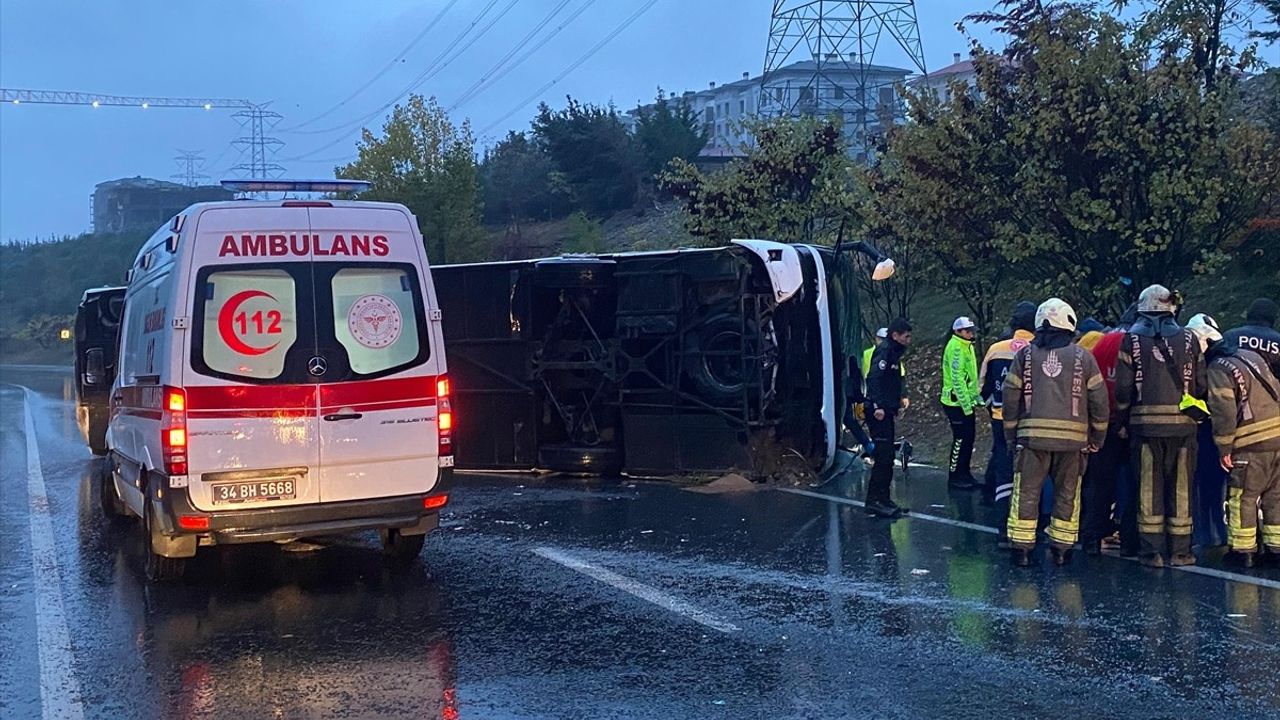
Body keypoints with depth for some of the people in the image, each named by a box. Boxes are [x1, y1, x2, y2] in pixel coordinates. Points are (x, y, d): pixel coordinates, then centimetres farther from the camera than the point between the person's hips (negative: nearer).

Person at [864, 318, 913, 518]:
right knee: (883, 458, -11)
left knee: (887, 458, 13)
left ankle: (884, 499, 19)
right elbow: (874, 379, -23)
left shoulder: (894, 352, 19)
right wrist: (878, 406, -29)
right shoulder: (884, 351, -12)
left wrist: (901, 397, 13)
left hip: (886, 412, 10)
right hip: (879, 412, -10)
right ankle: (874, 501, -10)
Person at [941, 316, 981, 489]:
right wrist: (966, 405, -21)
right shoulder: (956, 347, -17)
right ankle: (954, 476, 3)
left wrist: (976, 397, 16)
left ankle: (964, 473, 23)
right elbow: (957, 379, -22)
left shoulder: (967, 346, 14)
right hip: (956, 403, -10)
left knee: (969, 437, 13)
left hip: (966, 402, 10)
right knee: (960, 439, -5)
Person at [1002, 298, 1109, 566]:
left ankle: (1022, 547, 3)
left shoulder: (1025, 354, 5)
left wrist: (1011, 432, 14)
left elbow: (1011, 396, 5)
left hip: (1033, 433, 0)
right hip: (1073, 436, 0)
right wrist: (1097, 437, 12)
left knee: (1027, 491, 5)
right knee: (1067, 493, 9)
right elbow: (1098, 399, 3)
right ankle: (1061, 549, 12)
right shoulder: (1082, 356, 3)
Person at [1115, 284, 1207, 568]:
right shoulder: (1188, 339, 4)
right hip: (1183, 424, 1)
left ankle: (1152, 550, 4)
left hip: (1145, 424, -1)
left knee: (1148, 487, 4)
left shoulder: (1132, 339, 0)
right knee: (1181, 487, 8)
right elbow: (1200, 384, 3)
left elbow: (1123, 387, -3)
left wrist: (1123, 421, 7)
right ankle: (1180, 550, 11)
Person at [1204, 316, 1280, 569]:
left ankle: (1243, 549, 6)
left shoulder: (1217, 370, -8)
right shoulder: (1252, 356, 16)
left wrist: (1224, 448, -8)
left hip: (1251, 444, -7)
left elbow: (1223, 411, -15)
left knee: (1242, 498, 3)